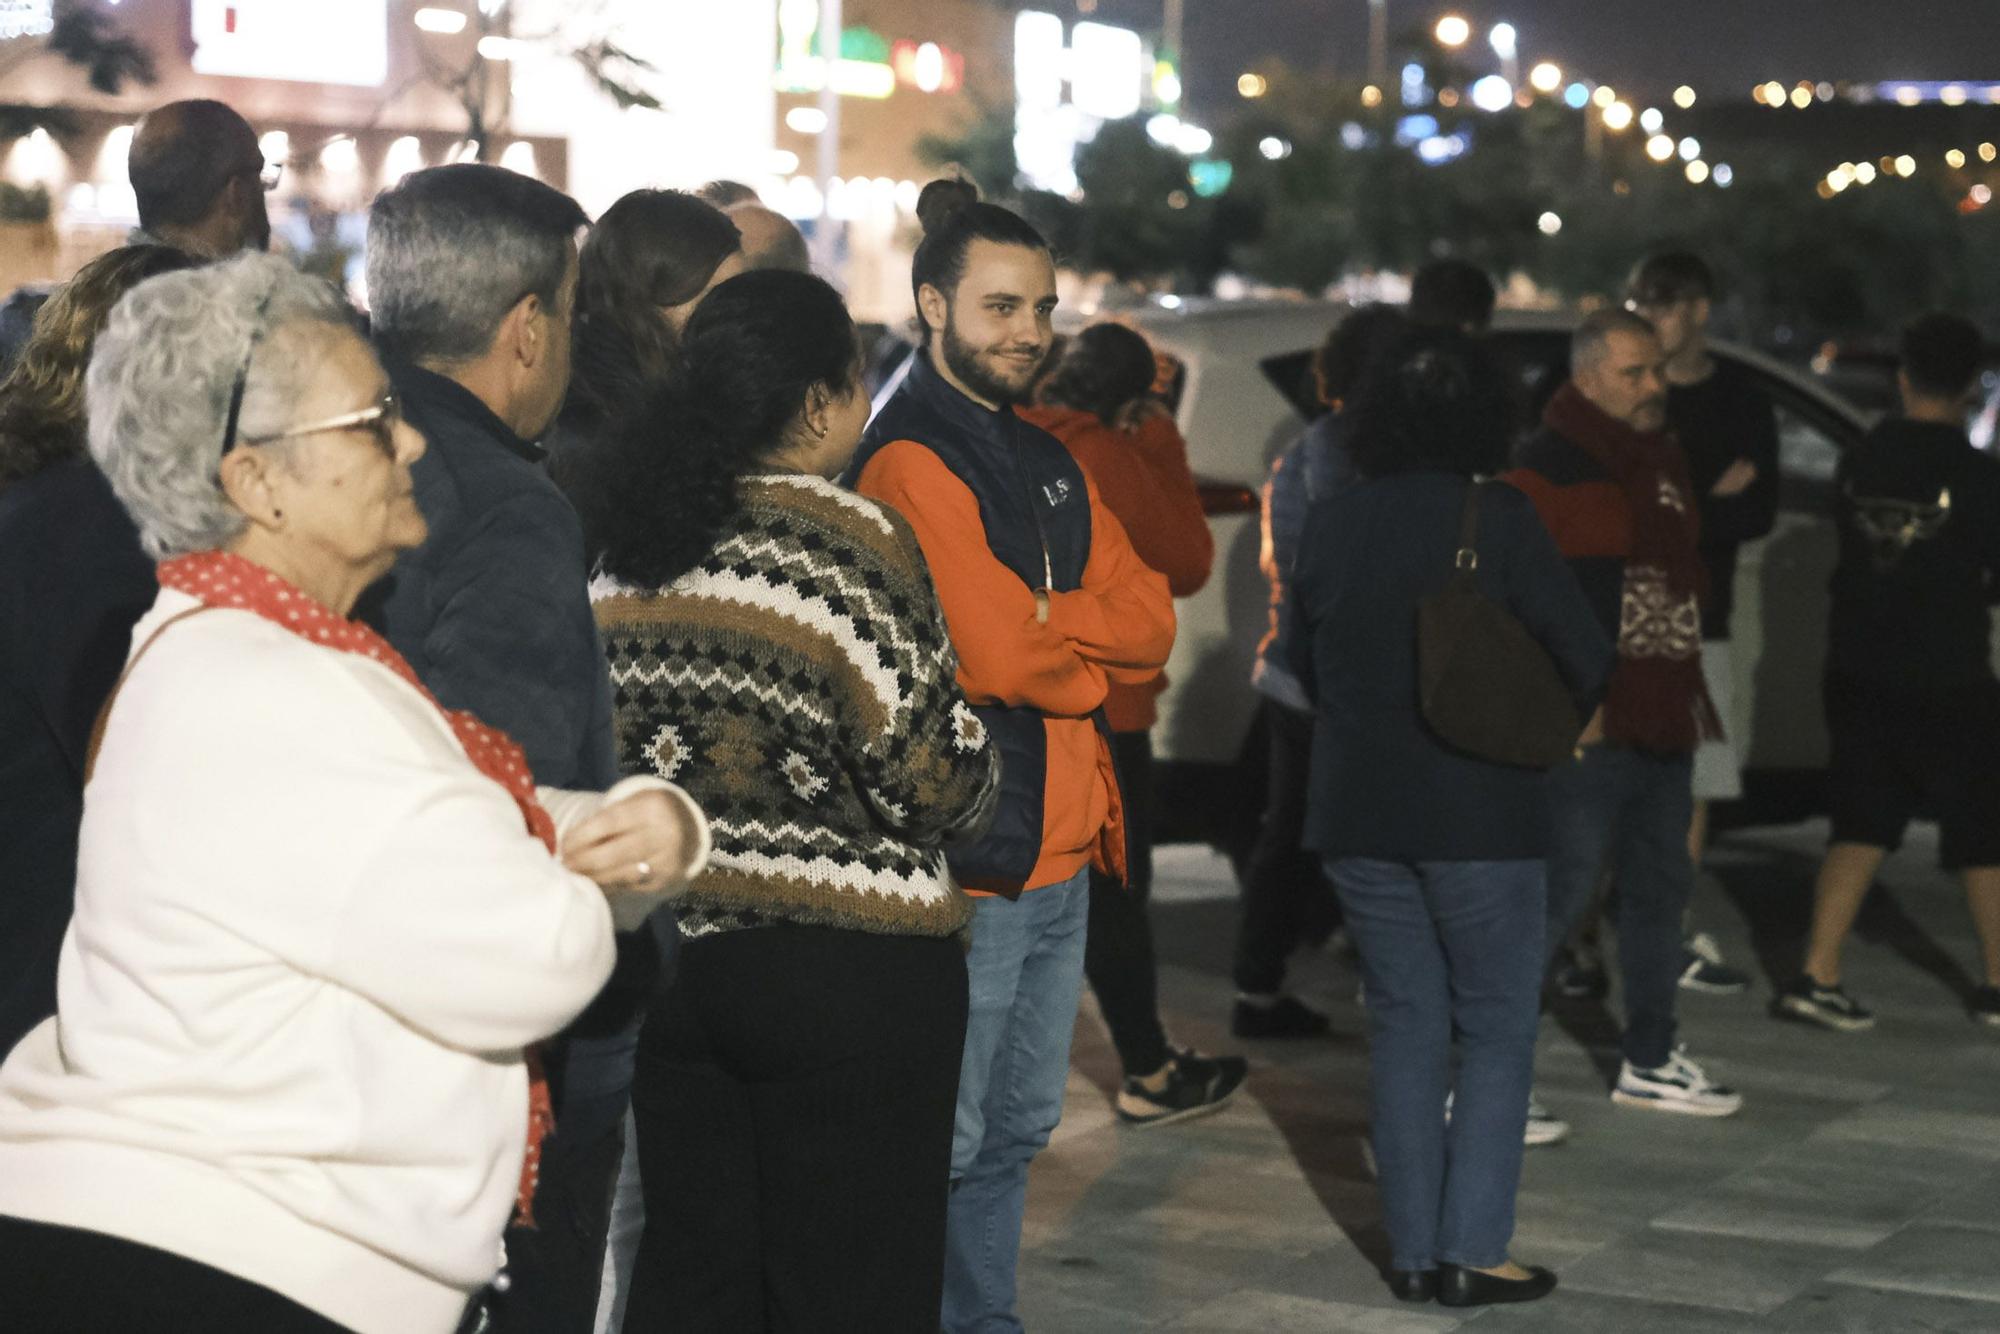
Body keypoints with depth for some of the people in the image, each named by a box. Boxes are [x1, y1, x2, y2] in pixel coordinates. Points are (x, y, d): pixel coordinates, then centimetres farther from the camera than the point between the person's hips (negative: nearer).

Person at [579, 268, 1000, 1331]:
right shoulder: (850, 542, -14)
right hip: (850, 972, -6)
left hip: (673, 954, 6)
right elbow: (934, 783, -14)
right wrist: (984, 771, 7)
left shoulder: (629, 540, 5)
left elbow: (611, 749, 12)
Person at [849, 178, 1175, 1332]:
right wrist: (1096, 657, -3)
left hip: (1062, 854, 9)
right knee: (942, 1146, -2)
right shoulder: (909, 466, -14)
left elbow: (1153, 620, 5)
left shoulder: (1050, 466, 16)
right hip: (965, 857, -9)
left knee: (1017, 1130, 18)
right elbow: (994, 657, -22)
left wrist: (1044, 620, -13)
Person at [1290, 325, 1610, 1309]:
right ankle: (1471, 1252, 1)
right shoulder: (1496, 520, -12)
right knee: (1495, 1032, 5)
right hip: (1480, 816, -4)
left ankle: (1412, 1252, 13)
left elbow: (1305, 662, 14)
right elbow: (1585, 657, -9)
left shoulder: (1329, 526, 3)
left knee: (1404, 1028, 12)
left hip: (1356, 813, 5)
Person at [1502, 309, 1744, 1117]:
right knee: (1558, 897, -9)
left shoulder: (1661, 461, 16)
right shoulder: (1546, 468, -12)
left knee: (1660, 888, 17)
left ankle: (1649, 1063, 31)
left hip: (1662, 722, 9)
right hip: (1587, 728, -9)